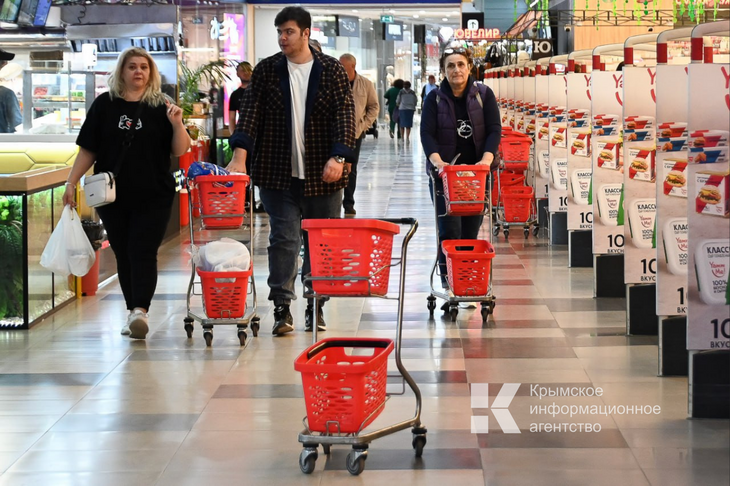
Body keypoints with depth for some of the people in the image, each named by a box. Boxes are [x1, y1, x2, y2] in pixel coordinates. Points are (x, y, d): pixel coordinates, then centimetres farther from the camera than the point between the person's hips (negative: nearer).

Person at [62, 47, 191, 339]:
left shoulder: (160, 106, 3)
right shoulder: (105, 105, 5)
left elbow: (179, 151, 1)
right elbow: (88, 150, 7)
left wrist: (177, 124, -16)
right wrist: (71, 183, 1)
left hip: (153, 196, -2)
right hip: (113, 195, 2)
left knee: (143, 253, -10)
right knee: (123, 255, 7)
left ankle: (141, 310, -20)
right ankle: (133, 312, 14)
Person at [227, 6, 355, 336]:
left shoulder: (332, 70, 2)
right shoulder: (266, 70, 4)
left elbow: (345, 114, -4)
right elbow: (250, 111, -3)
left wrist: (338, 157, -18)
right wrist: (240, 156, -16)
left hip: (321, 174, 0)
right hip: (277, 173, 0)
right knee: (283, 239, -3)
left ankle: (315, 307, 18)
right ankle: (282, 307, 1)